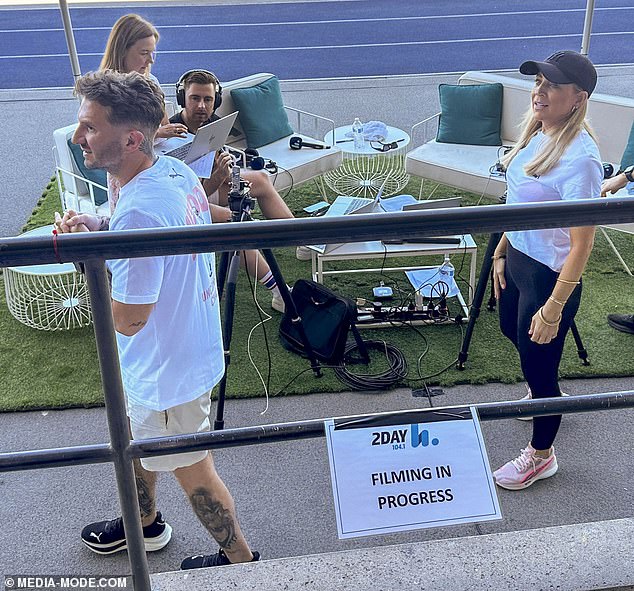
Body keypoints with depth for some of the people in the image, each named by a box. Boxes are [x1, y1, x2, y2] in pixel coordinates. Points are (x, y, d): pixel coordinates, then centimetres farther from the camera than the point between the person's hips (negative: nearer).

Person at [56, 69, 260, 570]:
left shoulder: (139, 211, -35)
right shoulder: (176, 171, -7)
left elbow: (127, 319, -28)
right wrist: (102, 228, -4)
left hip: (169, 371, -9)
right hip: (190, 349, 9)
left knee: (192, 471, 15)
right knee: (133, 443, 31)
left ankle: (241, 558, 39)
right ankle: (143, 523, 58)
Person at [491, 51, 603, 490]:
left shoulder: (580, 157, -27)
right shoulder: (536, 134, -1)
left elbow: (582, 244, -25)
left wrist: (554, 309, -23)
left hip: (549, 276, -9)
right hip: (517, 259, 9)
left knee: (539, 367, 8)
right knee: (513, 331, 31)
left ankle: (541, 456, 34)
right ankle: (546, 397, 61)